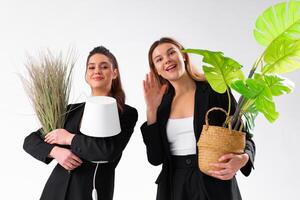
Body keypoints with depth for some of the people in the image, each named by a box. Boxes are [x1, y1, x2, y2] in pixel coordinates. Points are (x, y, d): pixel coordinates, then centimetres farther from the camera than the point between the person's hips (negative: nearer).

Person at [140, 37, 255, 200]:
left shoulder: (215, 90, -6)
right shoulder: (162, 103, 3)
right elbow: (155, 158, -3)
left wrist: (243, 159, -24)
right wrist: (151, 109, -8)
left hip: (214, 186, -2)